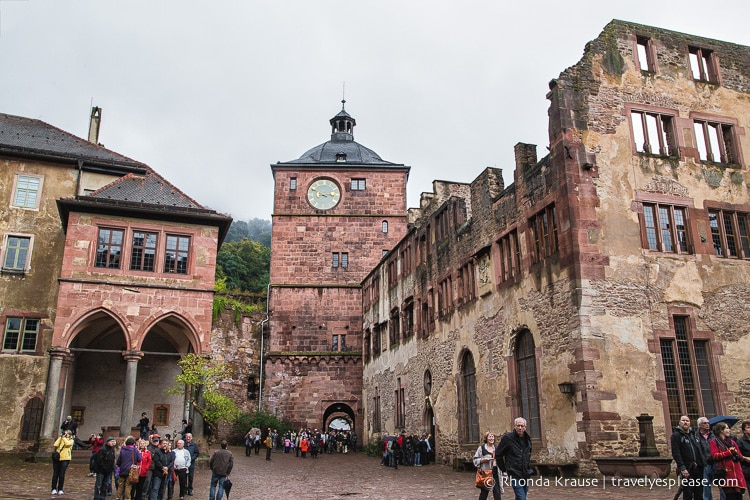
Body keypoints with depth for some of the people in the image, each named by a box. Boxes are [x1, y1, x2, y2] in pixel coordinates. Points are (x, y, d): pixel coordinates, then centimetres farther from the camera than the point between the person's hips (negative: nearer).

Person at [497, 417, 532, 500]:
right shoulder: (507, 438, -12)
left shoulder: (527, 438, 7)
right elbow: (498, 454, -5)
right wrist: (504, 468, -1)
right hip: (514, 475, -6)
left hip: (526, 474, 6)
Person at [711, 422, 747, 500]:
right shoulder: (714, 442, 4)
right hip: (726, 473, -5)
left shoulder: (732, 442, 20)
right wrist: (729, 452, -10)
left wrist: (738, 456, -2)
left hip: (737, 473, 5)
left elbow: (741, 456, 22)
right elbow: (714, 456, -8)